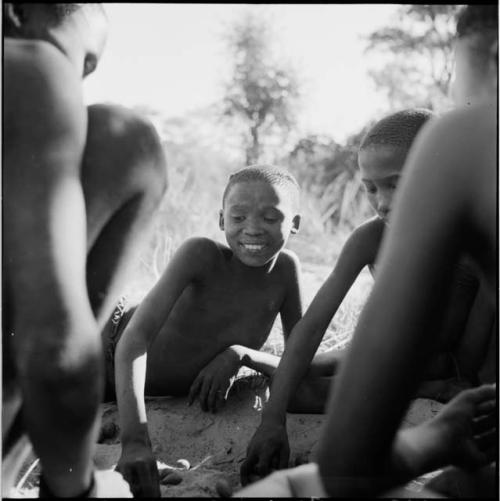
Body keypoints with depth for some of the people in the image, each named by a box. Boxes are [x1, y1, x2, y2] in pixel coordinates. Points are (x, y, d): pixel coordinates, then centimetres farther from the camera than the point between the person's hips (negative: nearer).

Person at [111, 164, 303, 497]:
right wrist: (135, 442, -55)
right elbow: (135, 338, -42)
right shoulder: (202, 253, -33)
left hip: (184, 393, 4)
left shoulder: (286, 268, -21)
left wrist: (240, 354, -33)